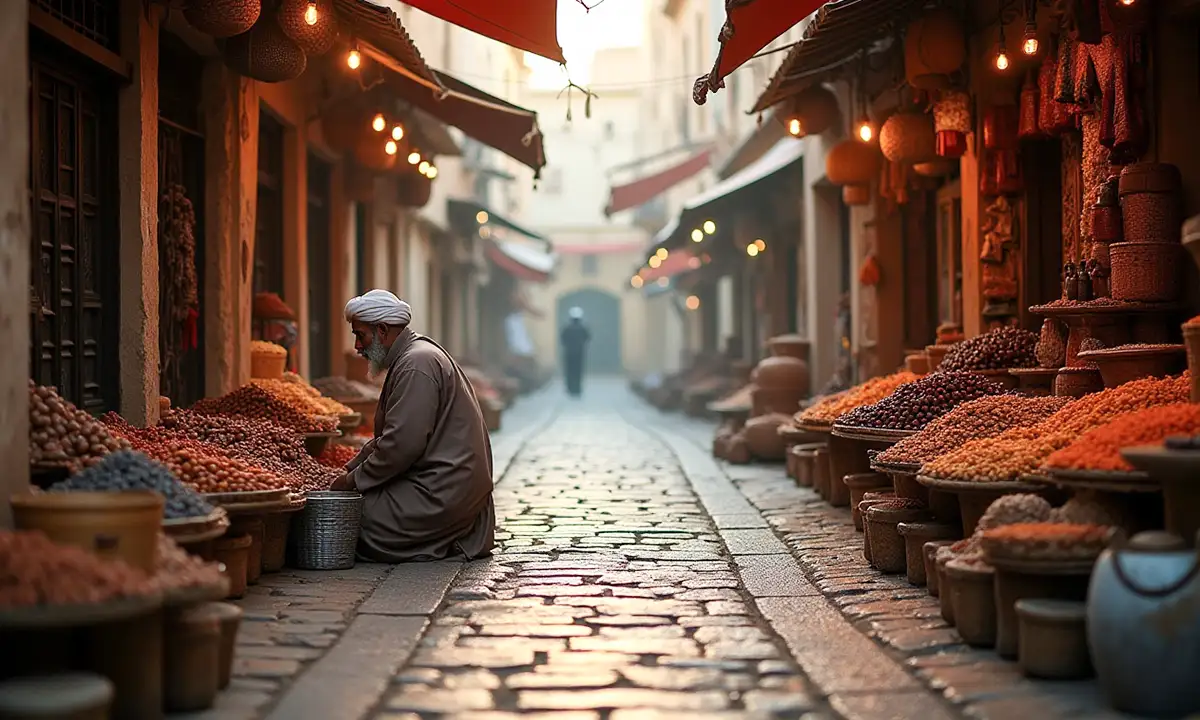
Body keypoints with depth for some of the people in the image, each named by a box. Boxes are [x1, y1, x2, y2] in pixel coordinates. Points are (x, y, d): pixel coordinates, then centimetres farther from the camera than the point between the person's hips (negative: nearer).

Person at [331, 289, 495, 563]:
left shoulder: (416, 364, -17)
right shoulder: (417, 355, 18)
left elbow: (401, 444, -23)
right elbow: (386, 437, 22)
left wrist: (353, 480, -12)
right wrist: (351, 470, 12)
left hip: (440, 494, -11)